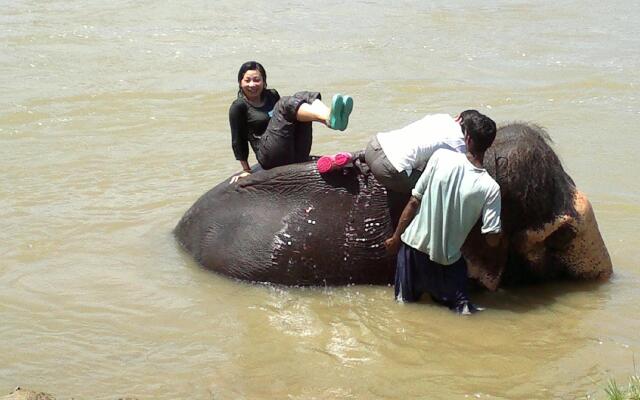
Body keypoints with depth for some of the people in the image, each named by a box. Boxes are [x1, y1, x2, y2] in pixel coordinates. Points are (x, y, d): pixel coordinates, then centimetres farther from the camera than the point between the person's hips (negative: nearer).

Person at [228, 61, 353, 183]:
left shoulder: (272, 95, 21)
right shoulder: (238, 107, 5)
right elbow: (238, 140, 5)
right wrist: (246, 170, 4)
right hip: (270, 158, -6)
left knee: (303, 97, -11)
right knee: (287, 103, -24)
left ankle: (330, 116, -45)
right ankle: (330, 118, -52)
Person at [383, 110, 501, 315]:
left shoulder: (441, 157, -14)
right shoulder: (490, 187, -15)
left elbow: (414, 202, -8)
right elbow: (492, 240, -12)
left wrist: (396, 237, 4)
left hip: (415, 245, 1)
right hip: (447, 257, -1)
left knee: (406, 301, 20)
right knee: (461, 306, 11)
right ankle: (464, 309, -13)